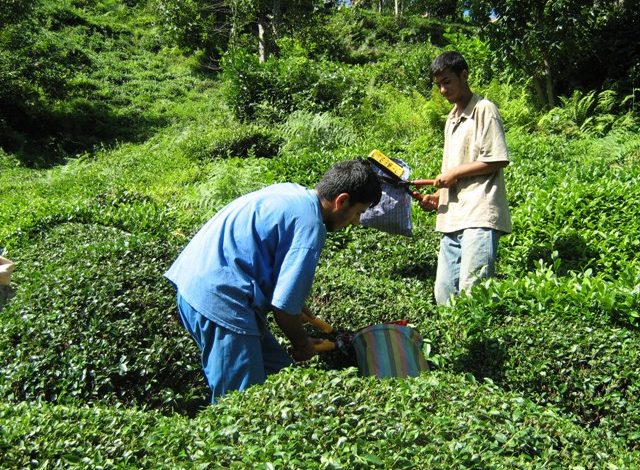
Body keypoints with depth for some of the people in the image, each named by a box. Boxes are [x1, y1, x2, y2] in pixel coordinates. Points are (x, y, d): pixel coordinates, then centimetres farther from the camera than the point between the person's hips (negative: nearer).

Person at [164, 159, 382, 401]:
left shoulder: (291, 191, 11)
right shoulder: (310, 226, -15)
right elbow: (283, 306, -15)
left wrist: (296, 302, 31)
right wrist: (302, 345, 5)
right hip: (216, 298, -10)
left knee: (278, 373, 14)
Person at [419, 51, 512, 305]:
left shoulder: (484, 109, -1)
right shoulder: (451, 119, 24)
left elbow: (498, 160, -8)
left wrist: (454, 172, -6)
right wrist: (438, 197, 12)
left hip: (479, 216, -8)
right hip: (453, 218, 8)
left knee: (471, 292, -15)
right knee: (444, 295, 5)